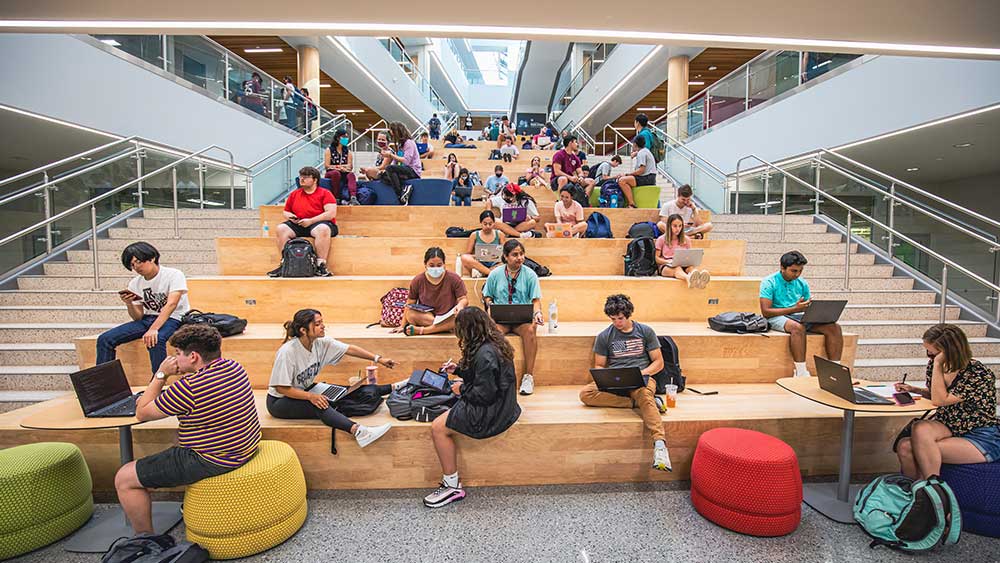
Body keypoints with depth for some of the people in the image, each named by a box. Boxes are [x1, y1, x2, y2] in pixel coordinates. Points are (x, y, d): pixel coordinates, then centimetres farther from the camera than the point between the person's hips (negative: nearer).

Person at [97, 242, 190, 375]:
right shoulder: (134, 284, 7)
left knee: (155, 340, -37)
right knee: (105, 339, -7)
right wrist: (129, 304, -13)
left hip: (174, 319, -7)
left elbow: (171, 304, -24)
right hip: (148, 319, 7)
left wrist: (153, 329, -35)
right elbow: (138, 318, 8)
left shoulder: (174, 275, -10)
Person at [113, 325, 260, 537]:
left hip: (213, 462, -9)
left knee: (124, 479, 4)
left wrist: (161, 374, -5)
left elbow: (141, 413, -8)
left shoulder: (188, 388, -25)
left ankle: (146, 539, 18)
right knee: (181, 436, 37)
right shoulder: (234, 367, -1)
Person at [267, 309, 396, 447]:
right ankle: (357, 431, -52)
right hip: (280, 401, -7)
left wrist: (378, 359, -10)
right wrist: (310, 396, -36)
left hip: (304, 392, 7)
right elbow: (281, 388, -25)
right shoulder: (287, 352, -27)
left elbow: (349, 349, -5)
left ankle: (393, 387, -1)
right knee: (320, 405, -35)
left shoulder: (321, 343, -9)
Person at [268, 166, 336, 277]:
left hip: (319, 223, -5)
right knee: (281, 228, -19)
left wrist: (310, 221, -16)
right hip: (298, 225, 5)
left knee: (322, 229, -38)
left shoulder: (325, 193, 2)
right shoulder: (294, 194, 19)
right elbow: (285, 211, 30)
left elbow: (331, 214, -11)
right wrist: (289, 216, 4)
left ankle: (321, 265, -33)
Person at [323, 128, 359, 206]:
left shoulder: (348, 152, 15)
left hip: (344, 175, 2)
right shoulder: (329, 150, 7)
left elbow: (350, 167, 3)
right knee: (336, 173, -37)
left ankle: (353, 197, -56)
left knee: (351, 174, -32)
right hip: (331, 173, -2)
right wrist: (340, 167, -12)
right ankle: (336, 198, -37)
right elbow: (327, 166, -3)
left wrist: (339, 166, -13)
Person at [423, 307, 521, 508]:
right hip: (499, 405, 11)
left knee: (438, 428, -7)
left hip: (490, 413, -11)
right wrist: (458, 369, 14)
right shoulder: (494, 344, 5)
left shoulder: (485, 354, -26)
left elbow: (484, 394, -26)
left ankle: (453, 486, 4)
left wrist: (462, 389, -10)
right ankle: (450, 481, 19)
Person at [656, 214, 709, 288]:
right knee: (677, 268, -40)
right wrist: (668, 261, -14)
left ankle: (700, 279, -70)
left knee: (691, 267, -34)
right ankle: (689, 279, -75)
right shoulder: (661, 239, 6)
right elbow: (656, 258, 3)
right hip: (665, 266, -3)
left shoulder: (686, 240, 15)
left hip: (683, 265, 3)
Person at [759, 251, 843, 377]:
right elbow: (766, 312, -14)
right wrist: (794, 309, -17)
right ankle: (801, 373, -34)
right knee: (798, 327, -39)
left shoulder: (802, 283, 14)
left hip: (800, 316, 6)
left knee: (834, 327, -16)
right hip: (778, 317, -6)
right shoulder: (769, 282, -5)